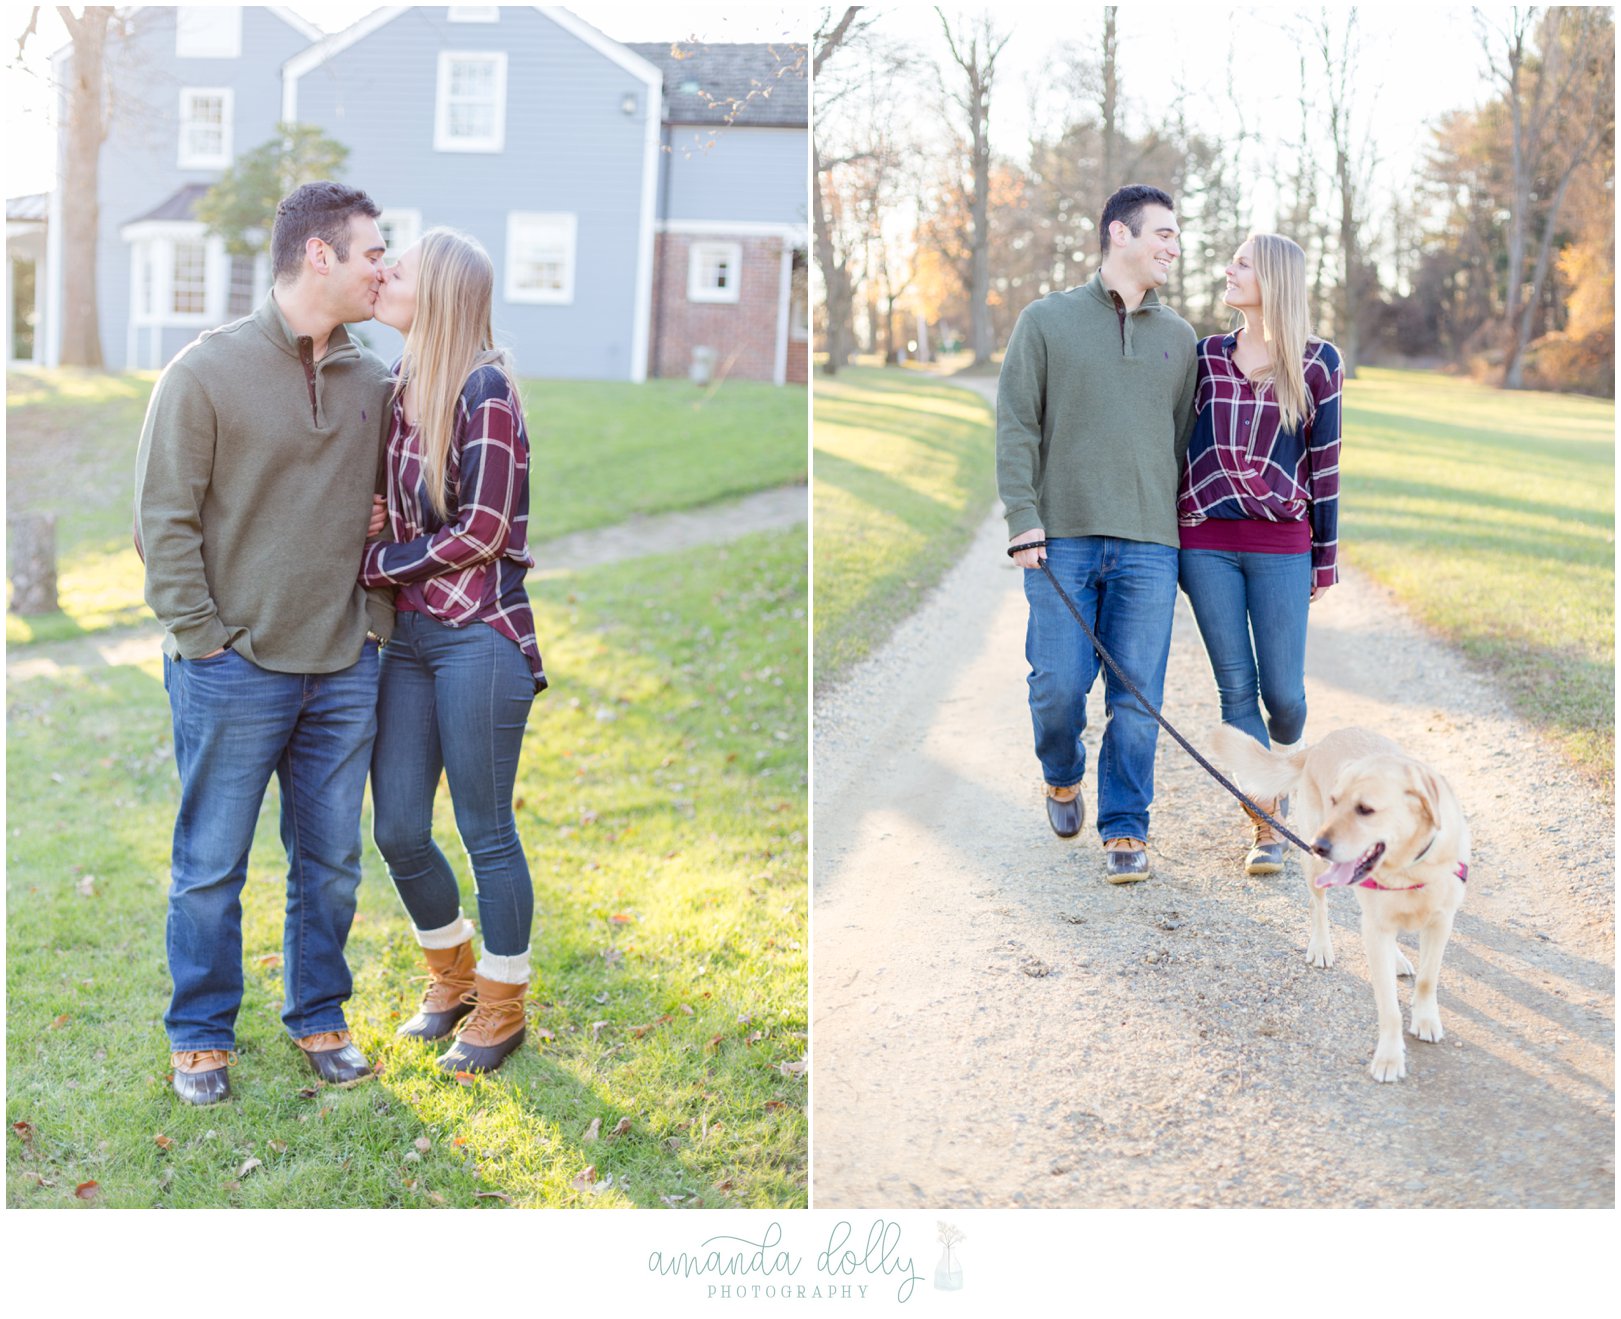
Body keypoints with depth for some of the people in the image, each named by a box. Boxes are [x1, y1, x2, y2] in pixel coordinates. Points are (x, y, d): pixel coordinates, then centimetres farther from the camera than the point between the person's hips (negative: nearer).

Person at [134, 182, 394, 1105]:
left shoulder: (373, 382, 8)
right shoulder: (209, 371, -8)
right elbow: (165, 519, -7)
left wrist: (378, 618, 8)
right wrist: (202, 638, -11)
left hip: (345, 673, 5)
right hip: (234, 673, -4)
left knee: (332, 862, 13)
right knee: (211, 869, 6)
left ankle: (319, 1017, 30)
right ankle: (202, 1036, 23)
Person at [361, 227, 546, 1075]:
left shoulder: (483, 388, -11)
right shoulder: (399, 390, 11)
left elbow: (480, 533, -15)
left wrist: (369, 566, -8)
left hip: (478, 637, -7)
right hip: (409, 634, 7)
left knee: (486, 832, 3)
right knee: (397, 829, 10)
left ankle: (503, 1008, 21)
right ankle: (453, 976, 33)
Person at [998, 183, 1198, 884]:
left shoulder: (1178, 335, 15)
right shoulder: (1047, 320, 6)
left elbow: (1186, 435, 16)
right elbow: (1016, 425, 2)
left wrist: (1186, 529, 9)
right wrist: (1023, 519, -7)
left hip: (1149, 545, 2)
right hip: (1062, 538, -2)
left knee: (1137, 695, -1)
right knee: (1059, 684, -4)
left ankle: (1125, 828, 9)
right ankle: (1062, 776, 26)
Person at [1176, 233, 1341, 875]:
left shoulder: (1317, 362, 2)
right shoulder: (1205, 357, 7)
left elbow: (1324, 461, 3)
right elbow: (1171, 441, 12)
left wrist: (1326, 554, 4)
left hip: (1280, 545, -2)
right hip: (1206, 543, 2)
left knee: (1283, 690, -1)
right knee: (1236, 686, 1)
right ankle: (1265, 825, 11)